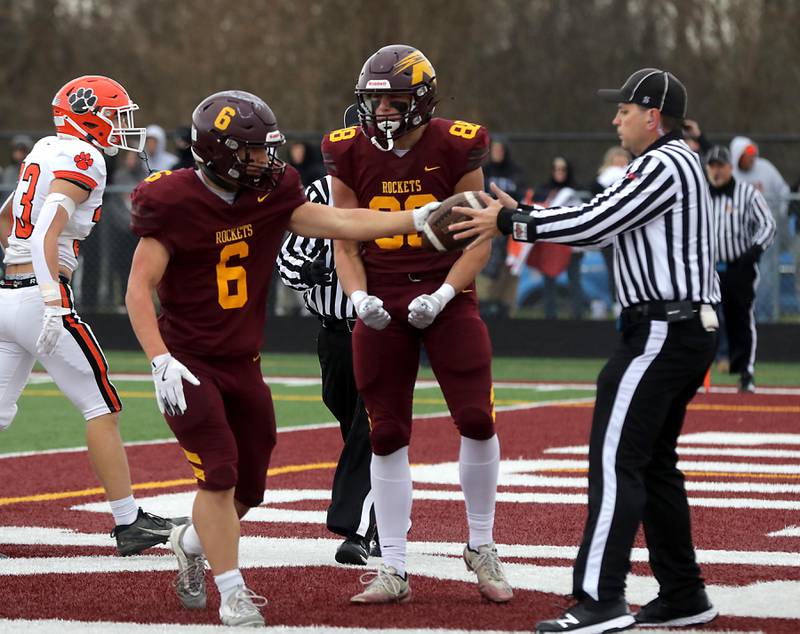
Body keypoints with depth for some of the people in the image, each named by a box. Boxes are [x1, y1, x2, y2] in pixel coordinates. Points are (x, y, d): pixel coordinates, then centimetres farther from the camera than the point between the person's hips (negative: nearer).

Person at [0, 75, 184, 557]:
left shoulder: (44, 151, 17)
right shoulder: (81, 158, -9)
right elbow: (47, 230, -23)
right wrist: (54, 303, -30)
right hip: (41, 297, -8)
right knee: (103, 408, 1)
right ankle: (129, 524, 4)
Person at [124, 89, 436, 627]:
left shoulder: (271, 198, 0)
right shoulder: (176, 204, -16)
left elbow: (343, 223, -4)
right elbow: (139, 287, -15)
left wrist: (420, 218, -13)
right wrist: (161, 361, -23)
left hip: (242, 363, 6)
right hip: (188, 362, -6)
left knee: (247, 487, 10)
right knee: (219, 473, -15)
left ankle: (191, 542, 40)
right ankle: (233, 594, -3)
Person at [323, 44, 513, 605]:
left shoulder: (454, 150, -9)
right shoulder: (351, 155, -2)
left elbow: (477, 241, -6)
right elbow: (346, 245, 3)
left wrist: (443, 295, -19)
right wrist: (360, 297, -14)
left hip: (446, 297, -2)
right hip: (382, 303, 2)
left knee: (477, 420, -9)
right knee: (387, 436, 4)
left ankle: (482, 548, 12)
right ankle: (393, 570, 12)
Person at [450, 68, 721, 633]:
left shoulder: (665, 165, -12)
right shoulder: (678, 165, 20)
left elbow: (594, 224, -17)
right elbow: (603, 223, 18)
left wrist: (509, 224, -10)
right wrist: (521, 216, 13)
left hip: (661, 332, -11)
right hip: (690, 331, 11)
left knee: (615, 461, -14)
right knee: (653, 462, 16)